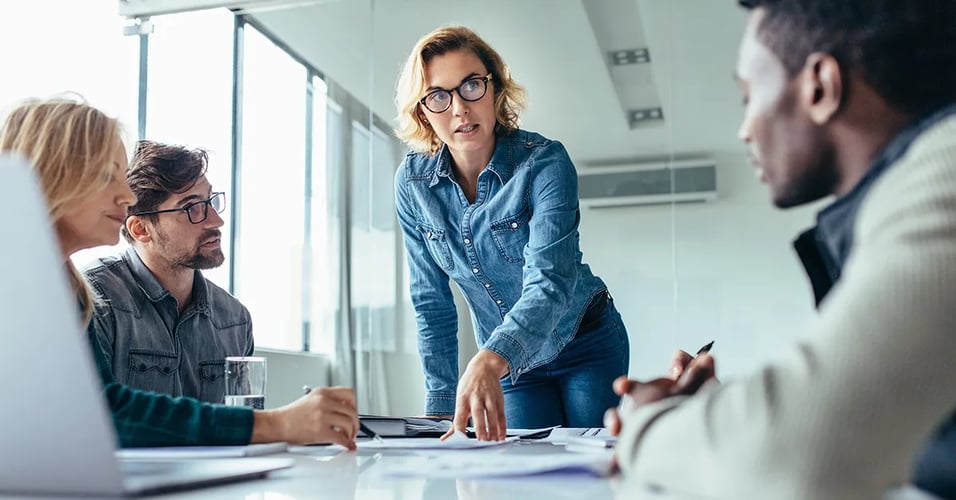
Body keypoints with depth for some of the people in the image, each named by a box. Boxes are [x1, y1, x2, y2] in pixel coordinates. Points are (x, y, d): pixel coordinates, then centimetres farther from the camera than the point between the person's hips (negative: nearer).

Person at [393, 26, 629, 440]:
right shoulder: (413, 182, -12)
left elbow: (550, 282, -37)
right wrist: (441, 405, -10)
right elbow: (431, 302, -5)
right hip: (510, 364, 3)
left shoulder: (544, 161, -24)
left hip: (586, 347, -3)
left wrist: (489, 361, -54)